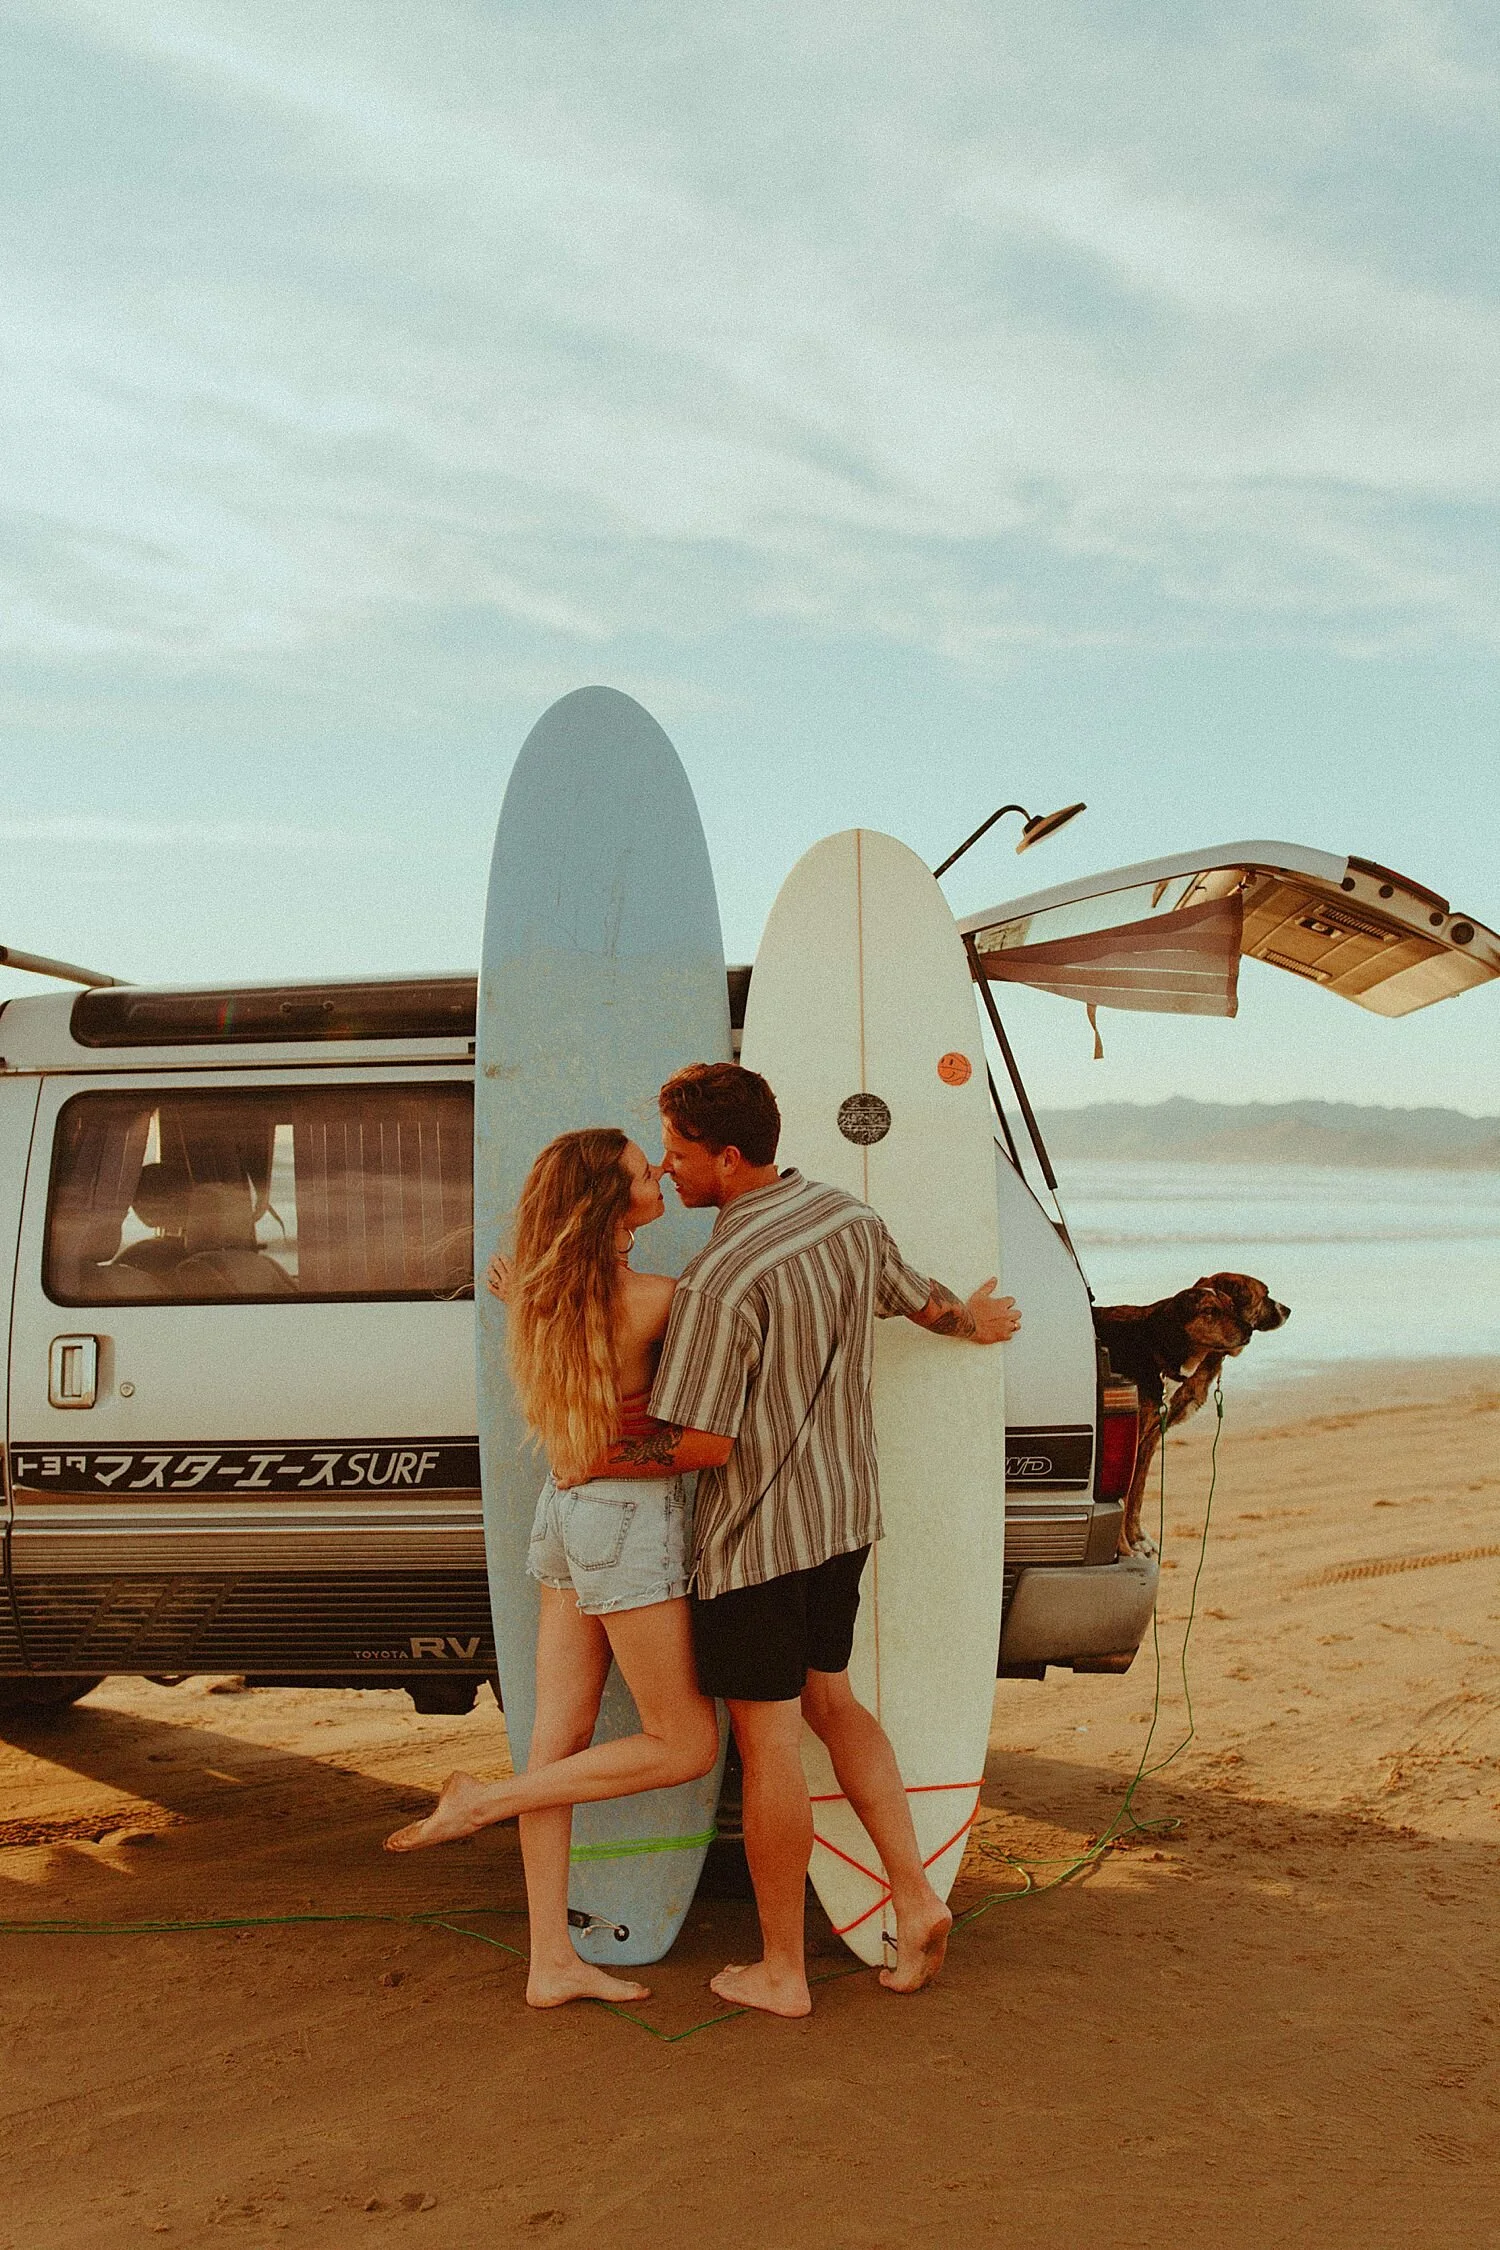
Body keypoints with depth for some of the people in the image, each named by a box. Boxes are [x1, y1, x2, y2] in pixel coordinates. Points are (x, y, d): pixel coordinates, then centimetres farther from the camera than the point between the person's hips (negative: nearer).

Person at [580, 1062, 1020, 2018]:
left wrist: (591, 1460, -8)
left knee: (767, 1739, 4)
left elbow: (698, 1443, -24)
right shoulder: (848, 1216, -1)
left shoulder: (719, 1280, -26)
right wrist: (972, 1319, 41)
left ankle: (782, 1971, 16)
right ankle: (915, 1895, 17)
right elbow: (916, 1295, 19)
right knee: (828, 1697, 23)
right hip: (843, 1513, 8)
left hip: (757, 1534, -8)